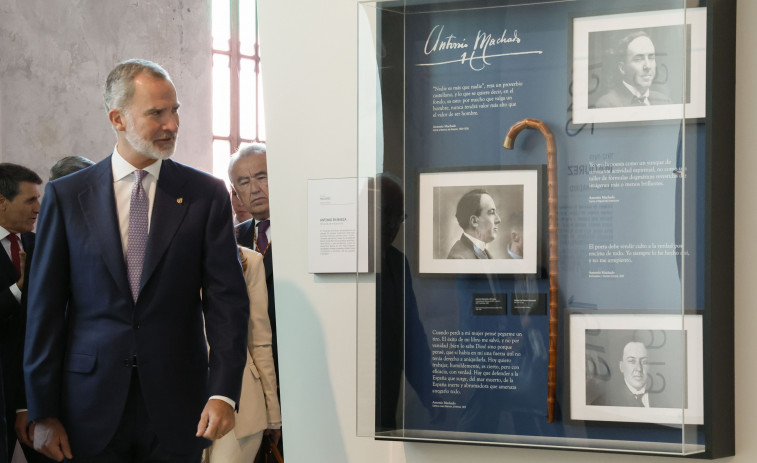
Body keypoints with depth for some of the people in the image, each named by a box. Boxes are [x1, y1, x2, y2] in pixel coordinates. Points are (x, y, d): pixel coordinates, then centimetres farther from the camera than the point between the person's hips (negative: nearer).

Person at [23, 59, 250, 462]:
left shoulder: (206, 194, 3)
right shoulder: (66, 196, 3)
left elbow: (226, 299, -1)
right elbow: (45, 306, 2)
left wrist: (223, 392, -14)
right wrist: (43, 413, -2)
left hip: (176, 411, 0)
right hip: (92, 408, 0)